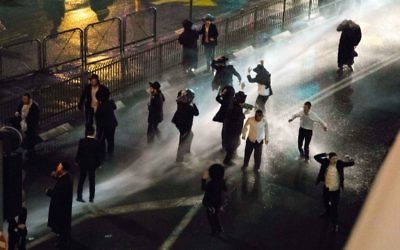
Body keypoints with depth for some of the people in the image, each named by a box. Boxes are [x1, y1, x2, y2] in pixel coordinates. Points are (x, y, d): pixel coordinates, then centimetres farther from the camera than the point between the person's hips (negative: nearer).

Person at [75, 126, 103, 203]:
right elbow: (100, 155, -10)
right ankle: (91, 198, 19)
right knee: (92, 181, 13)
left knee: (81, 180, 15)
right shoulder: (97, 143, -16)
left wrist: (77, 161, 5)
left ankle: (79, 196, 18)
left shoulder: (82, 141, -15)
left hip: (82, 163, 1)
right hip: (93, 164, -1)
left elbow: (79, 152, -10)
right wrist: (98, 163, 5)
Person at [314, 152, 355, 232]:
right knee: (326, 202, 29)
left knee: (334, 206, 0)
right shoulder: (325, 162, -16)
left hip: (336, 189, -4)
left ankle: (335, 223, 14)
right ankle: (327, 213, 58)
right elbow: (316, 157, -18)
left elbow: (351, 163, -18)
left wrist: (348, 159, -40)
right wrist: (325, 154, -32)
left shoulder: (339, 163, -19)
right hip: (326, 188, 4)